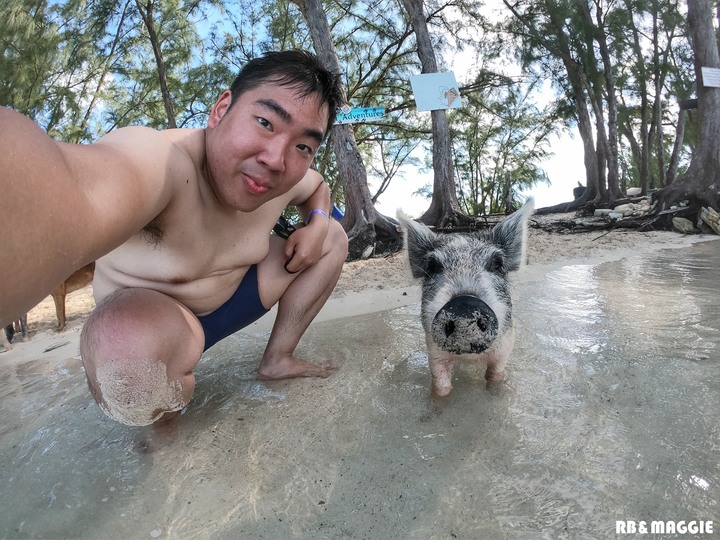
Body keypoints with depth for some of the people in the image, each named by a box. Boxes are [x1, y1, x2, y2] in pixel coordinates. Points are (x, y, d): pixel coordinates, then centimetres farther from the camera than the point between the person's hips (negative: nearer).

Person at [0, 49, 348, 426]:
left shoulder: (286, 178, -14)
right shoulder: (160, 161, -37)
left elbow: (318, 186, 11)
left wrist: (317, 223, -11)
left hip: (227, 302, 6)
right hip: (148, 320, -5)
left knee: (332, 238, -1)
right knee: (134, 346, -41)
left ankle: (276, 360, 10)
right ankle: (166, 410, -2)